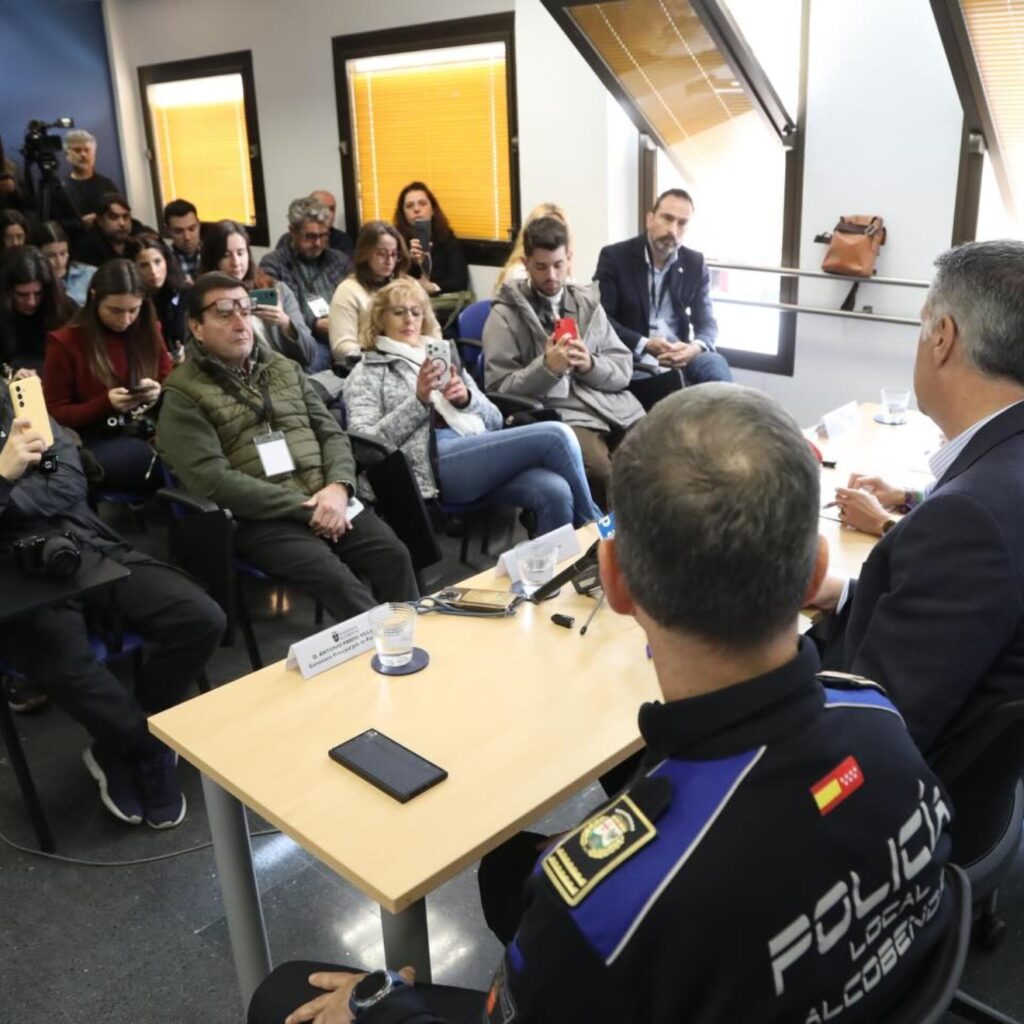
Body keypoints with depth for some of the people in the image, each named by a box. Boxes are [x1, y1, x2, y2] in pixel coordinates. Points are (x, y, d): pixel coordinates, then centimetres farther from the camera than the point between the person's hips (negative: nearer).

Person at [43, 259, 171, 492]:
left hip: (149, 432, 5)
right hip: (96, 441, -4)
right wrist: (106, 403, -15)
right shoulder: (65, 342, 0)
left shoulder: (149, 331, 10)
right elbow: (55, 414, 2)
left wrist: (159, 392, -7)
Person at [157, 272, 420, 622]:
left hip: (327, 501, 5)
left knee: (393, 556, -19)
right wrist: (304, 507, -16)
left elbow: (332, 433, 14)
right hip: (261, 518, -5)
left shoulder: (284, 368, 18)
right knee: (334, 578, -28)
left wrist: (338, 487, -9)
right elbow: (213, 480, -12)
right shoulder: (183, 395, 0)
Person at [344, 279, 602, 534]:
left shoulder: (443, 355, 27)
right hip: (438, 461, -5)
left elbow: (495, 419, 22)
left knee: (555, 492, -29)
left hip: (483, 452, 5)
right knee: (556, 436, -22)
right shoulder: (366, 374, 15)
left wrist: (467, 399, 1)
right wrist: (419, 400, -10)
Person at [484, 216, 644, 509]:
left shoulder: (588, 302, 18)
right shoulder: (506, 315, 5)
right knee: (603, 472, -32)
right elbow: (499, 389, -1)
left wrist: (590, 364, -8)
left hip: (615, 407, 5)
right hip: (559, 413, -4)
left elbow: (623, 370, 13)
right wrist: (547, 367, -15)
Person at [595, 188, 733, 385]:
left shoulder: (695, 263, 7)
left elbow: (706, 322, 5)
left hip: (679, 354, 4)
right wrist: (644, 345, -23)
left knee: (715, 365, -27)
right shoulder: (614, 257, -3)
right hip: (632, 356, -4)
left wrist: (696, 347, -20)